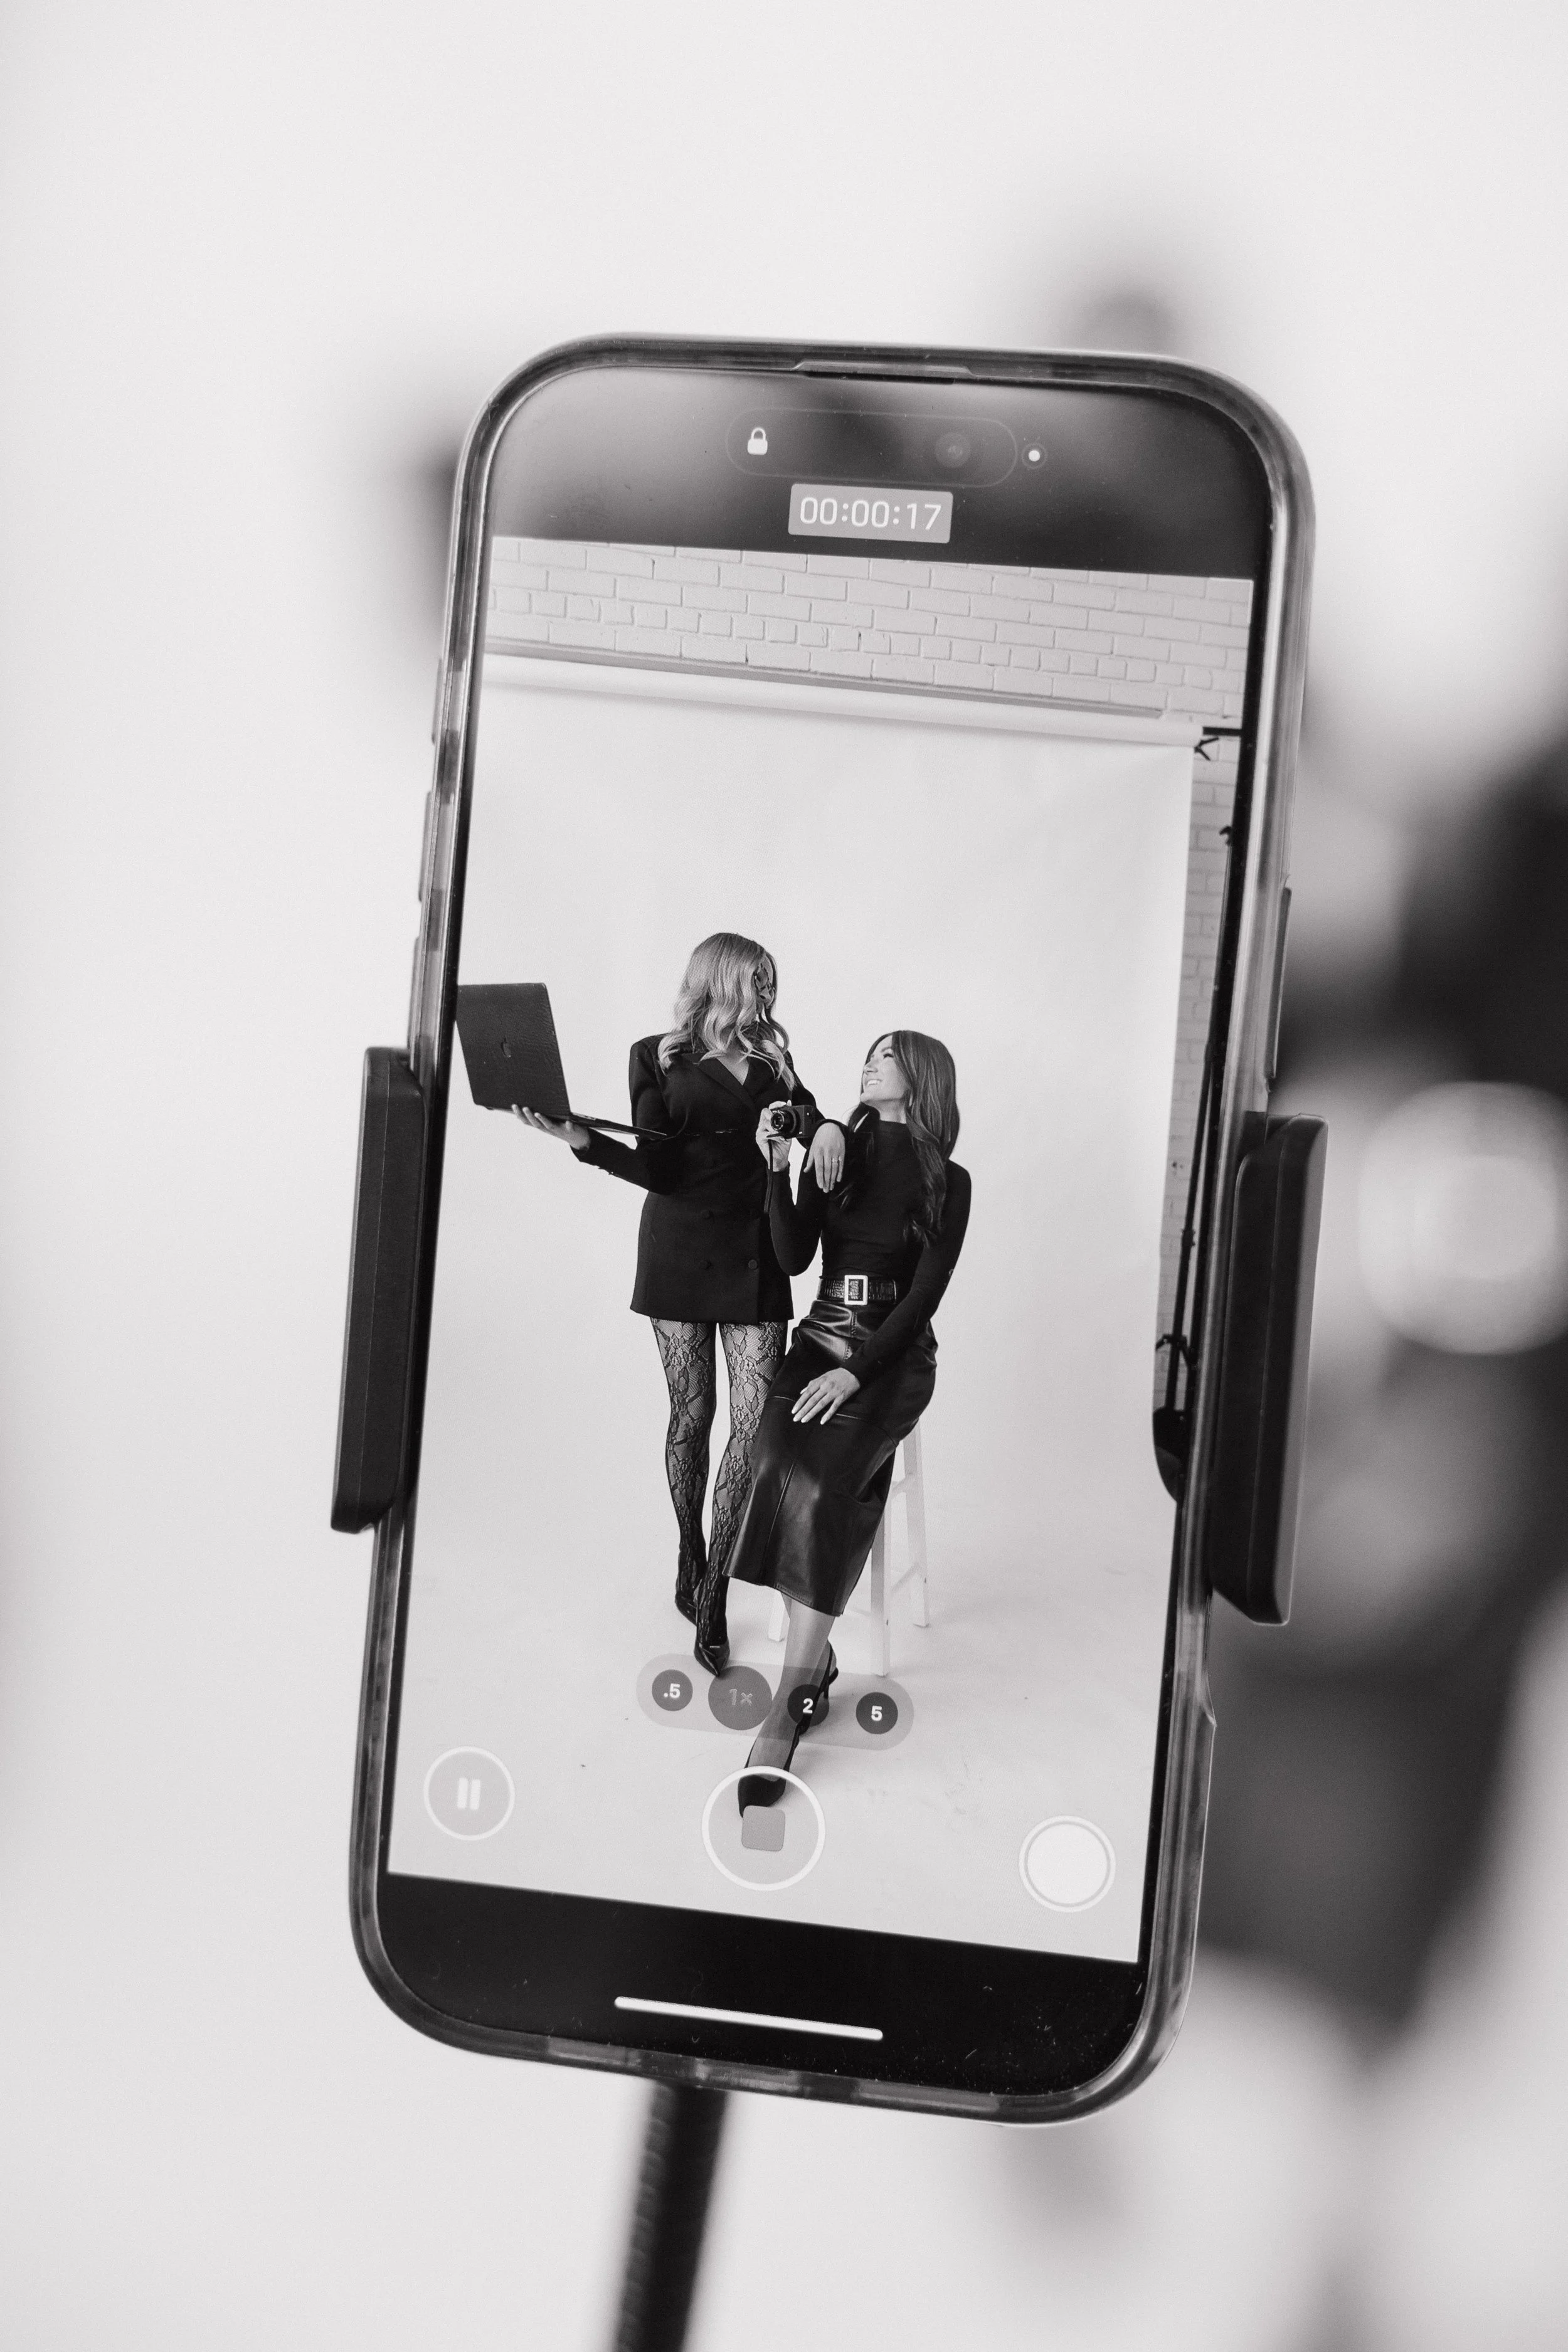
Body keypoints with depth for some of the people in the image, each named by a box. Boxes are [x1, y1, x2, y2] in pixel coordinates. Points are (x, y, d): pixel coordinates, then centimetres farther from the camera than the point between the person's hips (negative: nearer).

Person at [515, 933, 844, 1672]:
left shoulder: (771, 1055, 12)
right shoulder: (658, 1059, 2)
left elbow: (803, 1113, 4)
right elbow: (657, 1168, -5)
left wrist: (823, 1125, -19)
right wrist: (584, 1140, -20)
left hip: (755, 1256, 2)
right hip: (682, 1250, -2)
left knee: (754, 1421, -7)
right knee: (692, 1414, 5)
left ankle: (711, 1596, 0)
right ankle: (689, 1554, 29)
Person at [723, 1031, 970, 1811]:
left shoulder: (947, 1182, 3)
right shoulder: (836, 1155, 12)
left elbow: (926, 1293, -6)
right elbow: (793, 1257, 3)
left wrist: (855, 1371, -18)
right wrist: (778, 1171, -10)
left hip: (894, 1353, -3)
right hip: (821, 1337, 3)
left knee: (821, 1484, -30)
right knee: (778, 1461, -29)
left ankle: (786, 1708, -30)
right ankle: (815, 1664, -20)